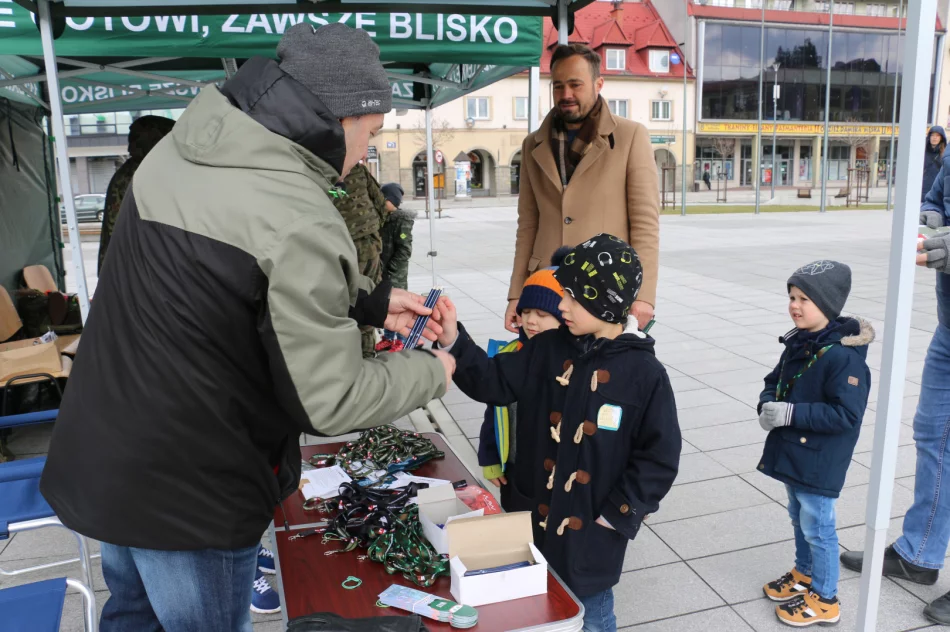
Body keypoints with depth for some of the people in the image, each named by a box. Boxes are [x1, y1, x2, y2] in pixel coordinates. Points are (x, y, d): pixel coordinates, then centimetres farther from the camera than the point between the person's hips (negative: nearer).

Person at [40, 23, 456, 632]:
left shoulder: (183, 146, -1)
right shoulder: (299, 222, -28)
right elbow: (330, 401, -21)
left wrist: (373, 300, 6)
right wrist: (430, 372, -4)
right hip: (187, 492, -7)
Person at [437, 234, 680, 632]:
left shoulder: (644, 374, -16)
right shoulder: (548, 350, -3)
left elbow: (659, 458, -12)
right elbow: (496, 382, -1)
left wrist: (616, 516, -11)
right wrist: (454, 342, -15)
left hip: (592, 529, -4)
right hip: (540, 515, 4)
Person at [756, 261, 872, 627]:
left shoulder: (843, 356, -24)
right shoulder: (798, 343, 1)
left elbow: (847, 415, -27)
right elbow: (775, 382, 12)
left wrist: (791, 413, -28)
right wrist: (767, 405, -9)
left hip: (819, 463, -8)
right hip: (792, 454, 8)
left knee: (817, 527, 6)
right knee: (799, 517, 24)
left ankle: (825, 600, 24)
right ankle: (804, 574, 45)